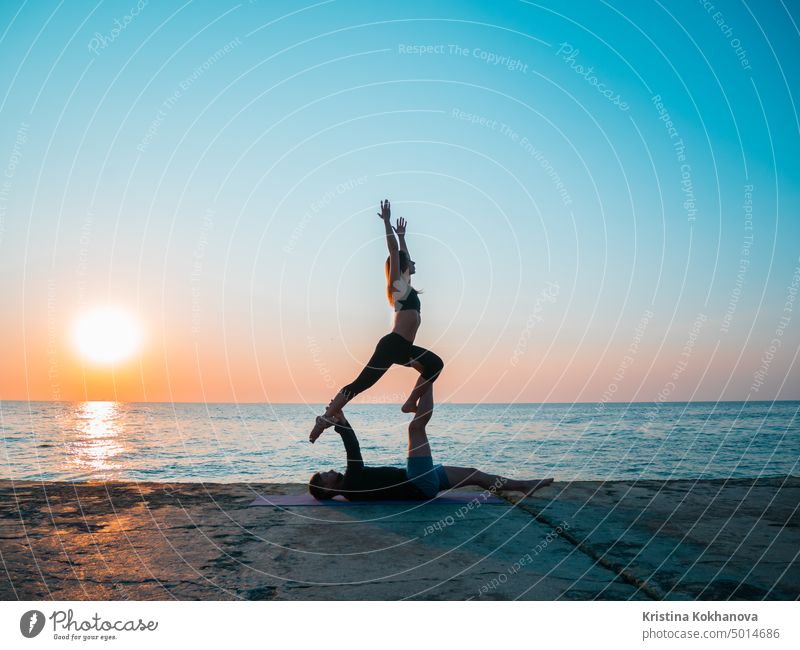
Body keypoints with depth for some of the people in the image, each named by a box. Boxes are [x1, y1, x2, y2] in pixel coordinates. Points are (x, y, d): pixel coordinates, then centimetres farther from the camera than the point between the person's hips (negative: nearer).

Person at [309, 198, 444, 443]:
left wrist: (401, 235, 43)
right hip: (392, 344, -10)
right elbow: (394, 253, -10)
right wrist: (387, 222, -9)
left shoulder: (404, 286, 21)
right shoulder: (398, 284, -2)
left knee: (435, 365, 14)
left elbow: (402, 256, 36)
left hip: (402, 347, 10)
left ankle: (411, 403, 11)